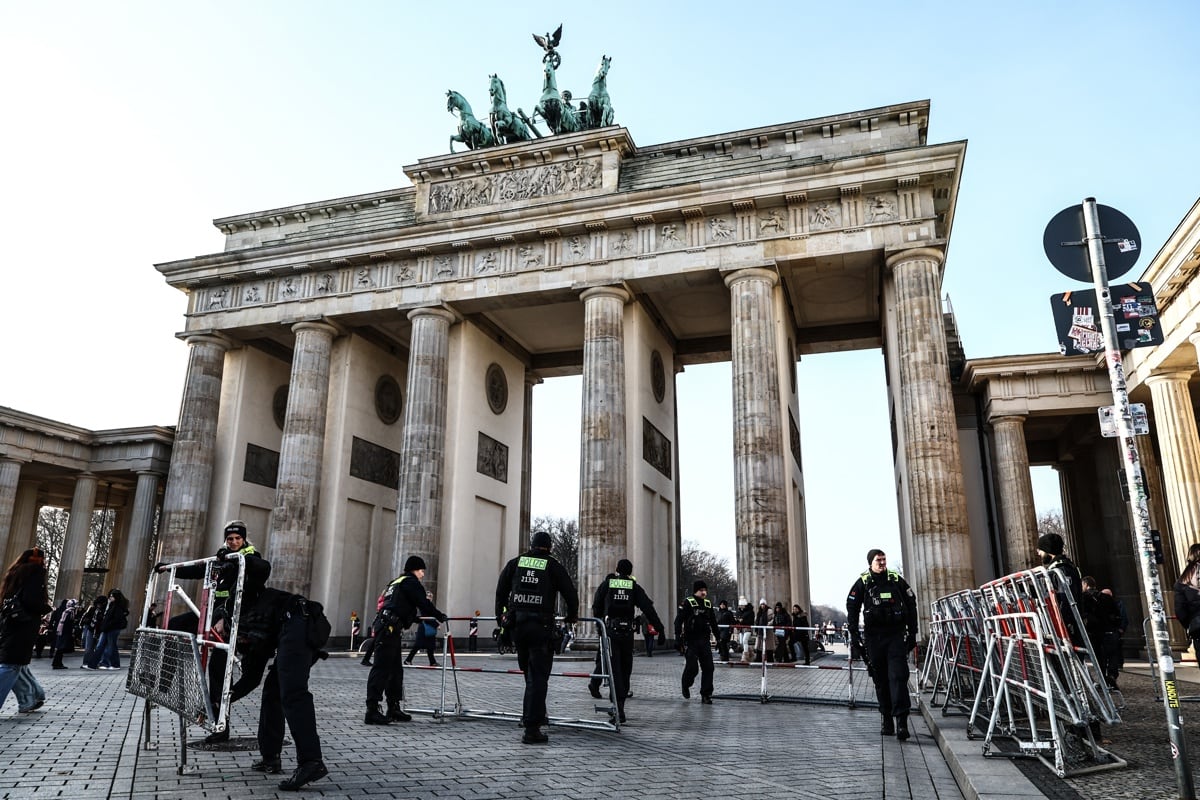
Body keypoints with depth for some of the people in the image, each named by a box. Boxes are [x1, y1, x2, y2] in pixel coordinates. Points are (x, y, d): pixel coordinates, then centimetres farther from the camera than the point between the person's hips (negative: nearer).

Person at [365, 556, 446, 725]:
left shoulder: (396, 583, 28)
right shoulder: (410, 582, -1)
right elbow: (423, 603, -7)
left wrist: (426, 601, 29)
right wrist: (440, 616, 7)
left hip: (384, 628, 10)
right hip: (389, 629, -10)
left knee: (395, 670, 13)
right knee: (381, 669, -12)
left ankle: (394, 708, 18)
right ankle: (372, 711, -14)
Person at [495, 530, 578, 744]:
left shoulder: (515, 563, 11)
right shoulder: (553, 566, 2)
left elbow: (501, 590, 17)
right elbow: (570, 592, 3)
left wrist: (500, 614, 30)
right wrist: (572, 616, 20)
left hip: (515, 624, 4)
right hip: (541, 626, -4)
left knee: (529, 672, 20)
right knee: (538, 676, -2)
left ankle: (533, 715, 28)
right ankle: (531, 729, -6)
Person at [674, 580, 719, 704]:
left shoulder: (708, 604, 11)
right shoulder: (688, 603, -7)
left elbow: (713, 622, 21)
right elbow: (679, 620, -11)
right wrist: (678, 635, -21)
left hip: (705, 641, 5)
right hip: (691, 641, -5)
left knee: (708, 667, 0)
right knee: (692, 667, -5)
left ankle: (706, 695, 9)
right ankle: (686, 686, 26)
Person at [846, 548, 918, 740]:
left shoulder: (897, 580, 5)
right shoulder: (862, 583, 4)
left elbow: (911, 605, 10)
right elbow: (852, 610, 4)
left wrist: (912, 633, 6)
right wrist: (854, 636, -2)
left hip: (896, 635, -1)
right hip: (874, 636, 1)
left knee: (898, 676, -11)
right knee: (880, 680, 8)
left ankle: (901, 721, -14)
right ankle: (887, 720, 18)